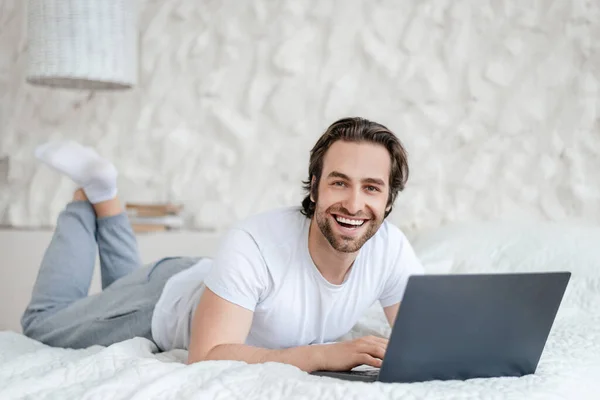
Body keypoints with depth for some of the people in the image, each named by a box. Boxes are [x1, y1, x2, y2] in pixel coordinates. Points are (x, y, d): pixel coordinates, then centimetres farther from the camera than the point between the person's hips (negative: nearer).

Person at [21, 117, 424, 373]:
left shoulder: (390, 247, -30)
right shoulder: (254, 243, -44)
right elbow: (207, 357, -45)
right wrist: (322, 354, -53)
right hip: (167, 297, -5)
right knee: (43, 321, 19)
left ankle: (104, 194, 40)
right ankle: (93, 190, 26)